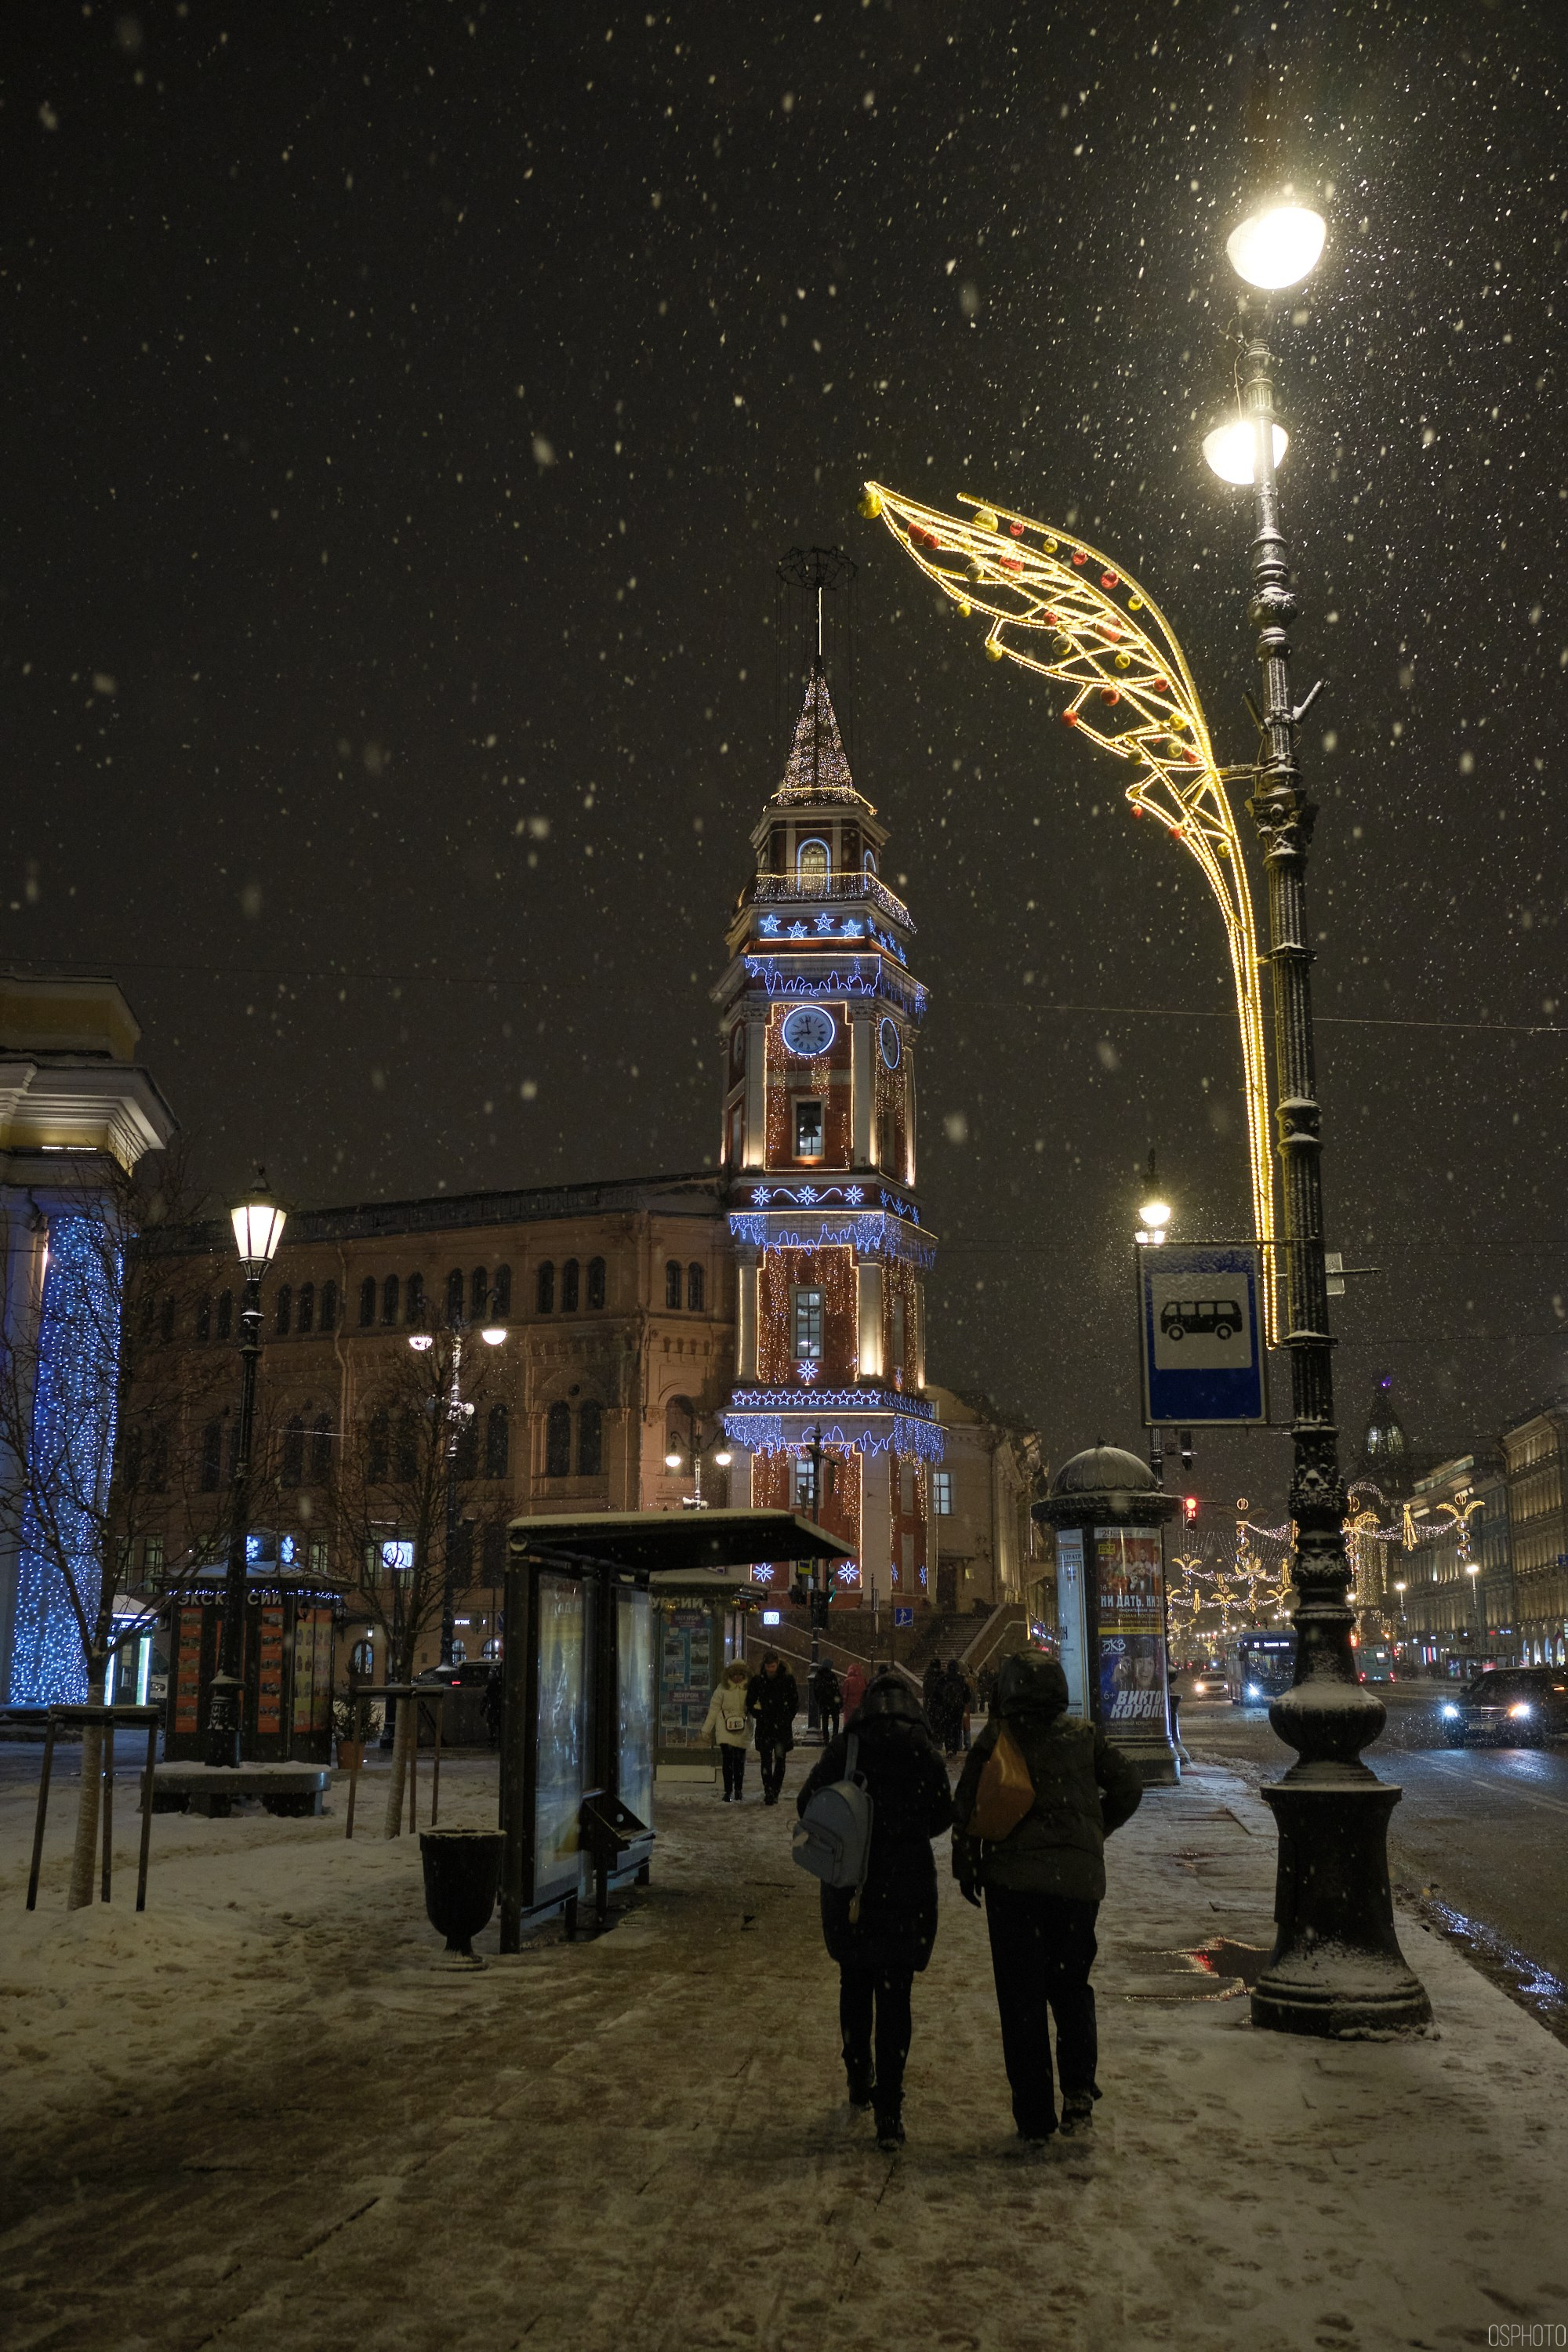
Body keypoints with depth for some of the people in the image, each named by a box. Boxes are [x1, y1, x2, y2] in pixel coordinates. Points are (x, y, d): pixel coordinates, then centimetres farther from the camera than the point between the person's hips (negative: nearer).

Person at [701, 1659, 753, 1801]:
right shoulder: (723, 1688, 0)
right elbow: (714, 1708, 4)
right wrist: (706, 1729, 6)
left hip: (742, 1730, 1)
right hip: (725, 1729, -1)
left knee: (739, 1762, 7)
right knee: (727, 1760, -7)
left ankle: (738, 1791, 21)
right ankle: (728, 1791, 2)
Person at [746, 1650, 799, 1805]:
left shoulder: (788, 1679, -2)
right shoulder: (758, 1680, 0)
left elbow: (795, 1701, 4)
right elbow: (750, 1703, 9)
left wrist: (786, 1719, -2)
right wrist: (759, 1716, -1)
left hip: (782, 1727, 0)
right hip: (764, 1727, 0)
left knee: (780, 1760, 4)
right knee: (766, 1760, -6)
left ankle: (775, 1792, 14)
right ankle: (768, 1793, -6)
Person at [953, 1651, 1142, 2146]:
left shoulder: (994, 1741, -1)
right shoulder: (1084, 1738, 3)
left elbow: (966, 1808, 0)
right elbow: (1128, 1784, 3)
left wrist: (966, 1870, 12)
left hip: (1013, 1881, -1)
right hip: (1079, 1878, 2)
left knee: (1021, 1998, 7)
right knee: (1071, 1985, 19)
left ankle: (1034, 2116, 8)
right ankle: (1078, 2088, 1)